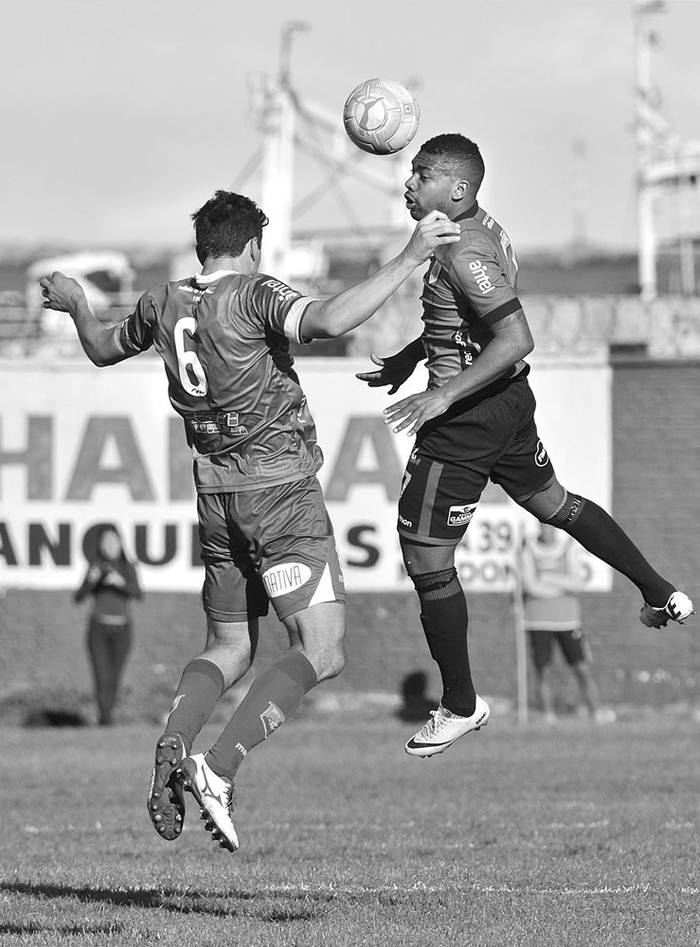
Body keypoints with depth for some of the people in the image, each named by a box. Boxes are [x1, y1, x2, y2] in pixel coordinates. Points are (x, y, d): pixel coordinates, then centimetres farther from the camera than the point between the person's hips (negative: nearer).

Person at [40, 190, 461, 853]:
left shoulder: (162, 305, 7)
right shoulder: (256, 295, -11)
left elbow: (102, 350, 26)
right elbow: (331, 321, -30)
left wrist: (74, 305, 46)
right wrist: (409, 258, -26)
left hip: (215, 493, 7)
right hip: (280, 485, -7)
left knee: (227, 649, 21)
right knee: (321, 652, -9)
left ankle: (171, 747, -5)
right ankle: (218, 770, -24)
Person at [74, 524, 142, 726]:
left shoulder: (128, 568, 4)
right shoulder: (95, 567, 0)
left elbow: (137, 594, -10)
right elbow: (79, 597, -7)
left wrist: (121, 582, -29)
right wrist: (90, 581, -26)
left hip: (122, 629, 2)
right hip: (98, 628, -2)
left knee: (114, 679, 6)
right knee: (102, 678, -14)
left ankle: (106, 716, 26)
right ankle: (106, 723, -18)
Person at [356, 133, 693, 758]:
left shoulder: (463, 256, -26)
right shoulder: (485, 229, 5)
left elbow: (516, 338, -34)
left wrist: (443, 396, -36)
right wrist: (411, 358, 21)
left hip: (464, 422, -10)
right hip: (509, 402, 10)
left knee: (427, 560, 1)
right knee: (554, 503, 31)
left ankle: (461, 707, 12)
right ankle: (661, 594, 42)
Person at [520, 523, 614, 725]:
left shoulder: (569, 546, 2)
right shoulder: (528, 548, -1)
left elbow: (578, 583, -8)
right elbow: (529, 586, -11)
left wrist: (547, 578, -13)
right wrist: (564, 587, -7)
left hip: (567, 618, 1)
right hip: (538, 621, -1)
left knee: (583, 669, 0)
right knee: (542, 672, -1)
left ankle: (596, 713, 7)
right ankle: (548, 715, 6)